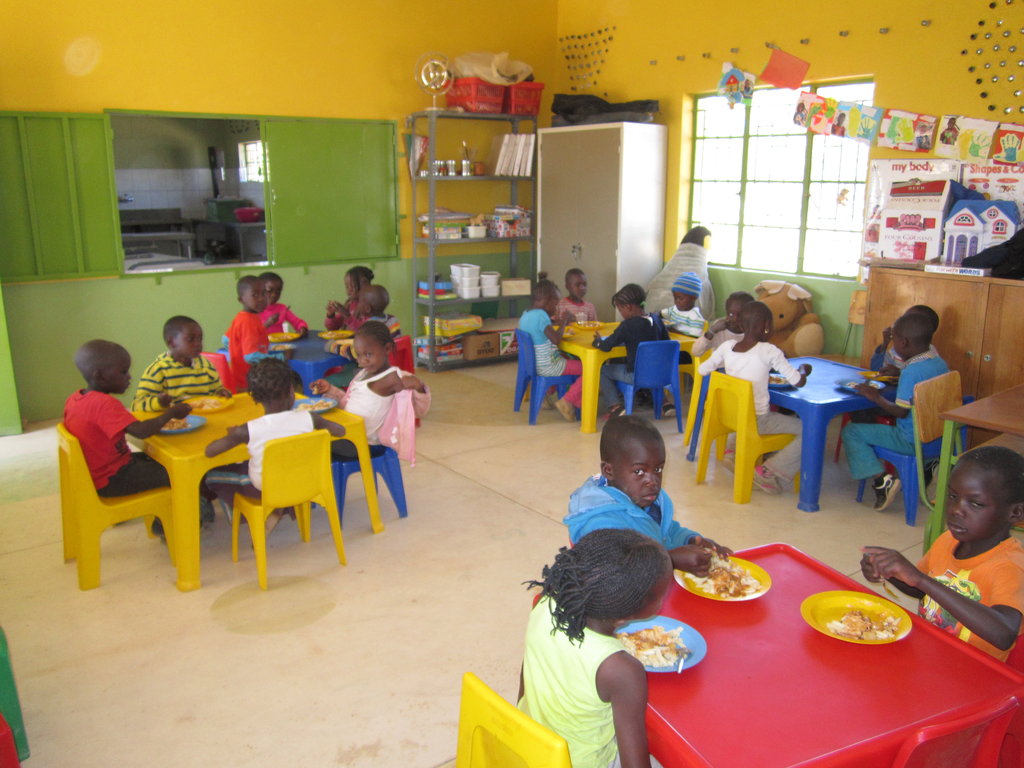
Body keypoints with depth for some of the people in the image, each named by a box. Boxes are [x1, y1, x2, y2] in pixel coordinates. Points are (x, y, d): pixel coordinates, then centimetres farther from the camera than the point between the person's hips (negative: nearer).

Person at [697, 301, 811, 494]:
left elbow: (702, 369, 6)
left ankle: (734, 452, 20)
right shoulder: (769, 351, -14)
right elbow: (798, 382, -10)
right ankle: (769, 471, -6)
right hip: (758, 421, -6)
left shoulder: (727, 347, -3)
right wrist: (803, 370, 12)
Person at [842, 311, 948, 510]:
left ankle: (881, 479, -15)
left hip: (912, 441, -9)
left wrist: (876, 397, -8)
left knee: (850, 432, -6)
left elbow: (901, 411, -20)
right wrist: (897, 375, 16)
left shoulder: (911, 371, -22)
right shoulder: (940, 363, 4)